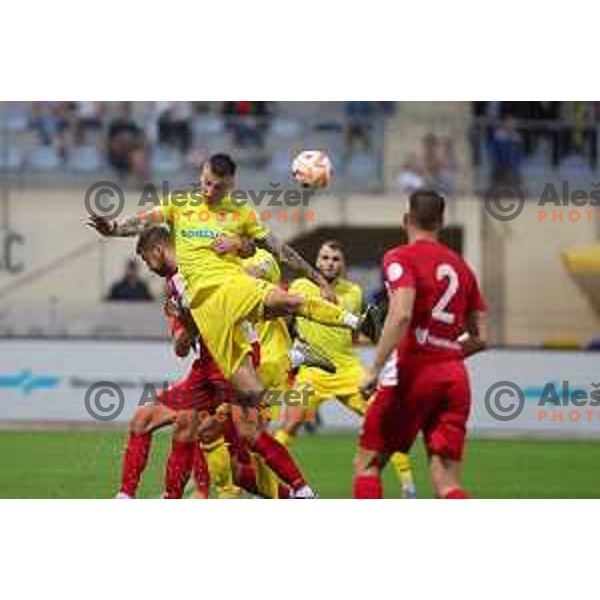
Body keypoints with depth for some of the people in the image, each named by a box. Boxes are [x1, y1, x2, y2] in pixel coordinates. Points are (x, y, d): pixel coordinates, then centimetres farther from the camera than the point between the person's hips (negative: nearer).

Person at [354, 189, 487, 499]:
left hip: (412, 372, -5)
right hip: (455, 377, 5)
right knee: (446, 483, 1)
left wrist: (374, 370, -18)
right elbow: (480, 338, 16)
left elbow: (401, 315, -19)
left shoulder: (400, 258, -2)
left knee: (367, 464, 9)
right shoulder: (461, 266, 16)